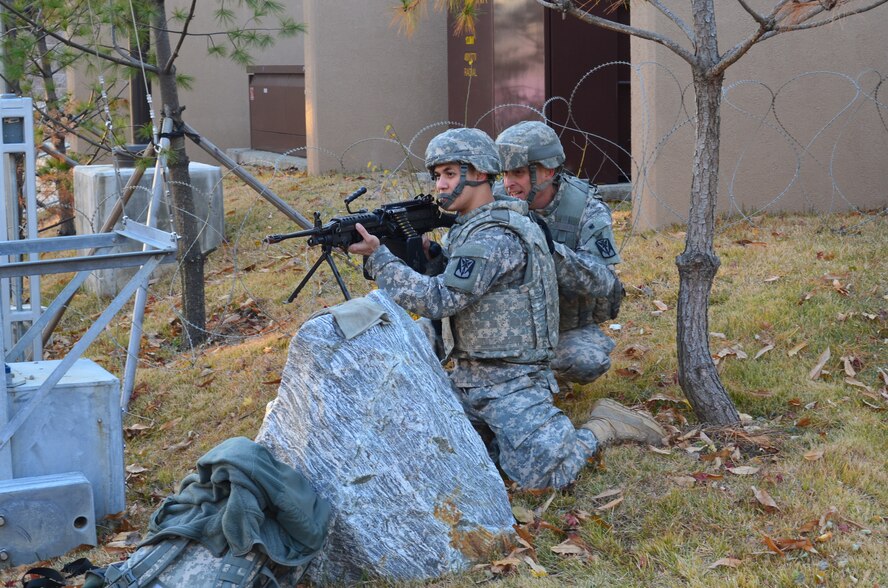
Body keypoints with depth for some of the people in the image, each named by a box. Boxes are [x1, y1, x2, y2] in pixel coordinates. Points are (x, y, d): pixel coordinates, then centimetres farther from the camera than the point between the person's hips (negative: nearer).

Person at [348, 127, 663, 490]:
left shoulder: (497, 236, -20)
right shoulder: (468, 228, 11)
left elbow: (439, 299, -25)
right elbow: (436, 281, 17)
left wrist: (378, 257, -22)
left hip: (511, 384, -9)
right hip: (467, 378, 9)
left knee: (540, 475, -20)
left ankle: (602, 429, 6)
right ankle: (494, 429, 15)